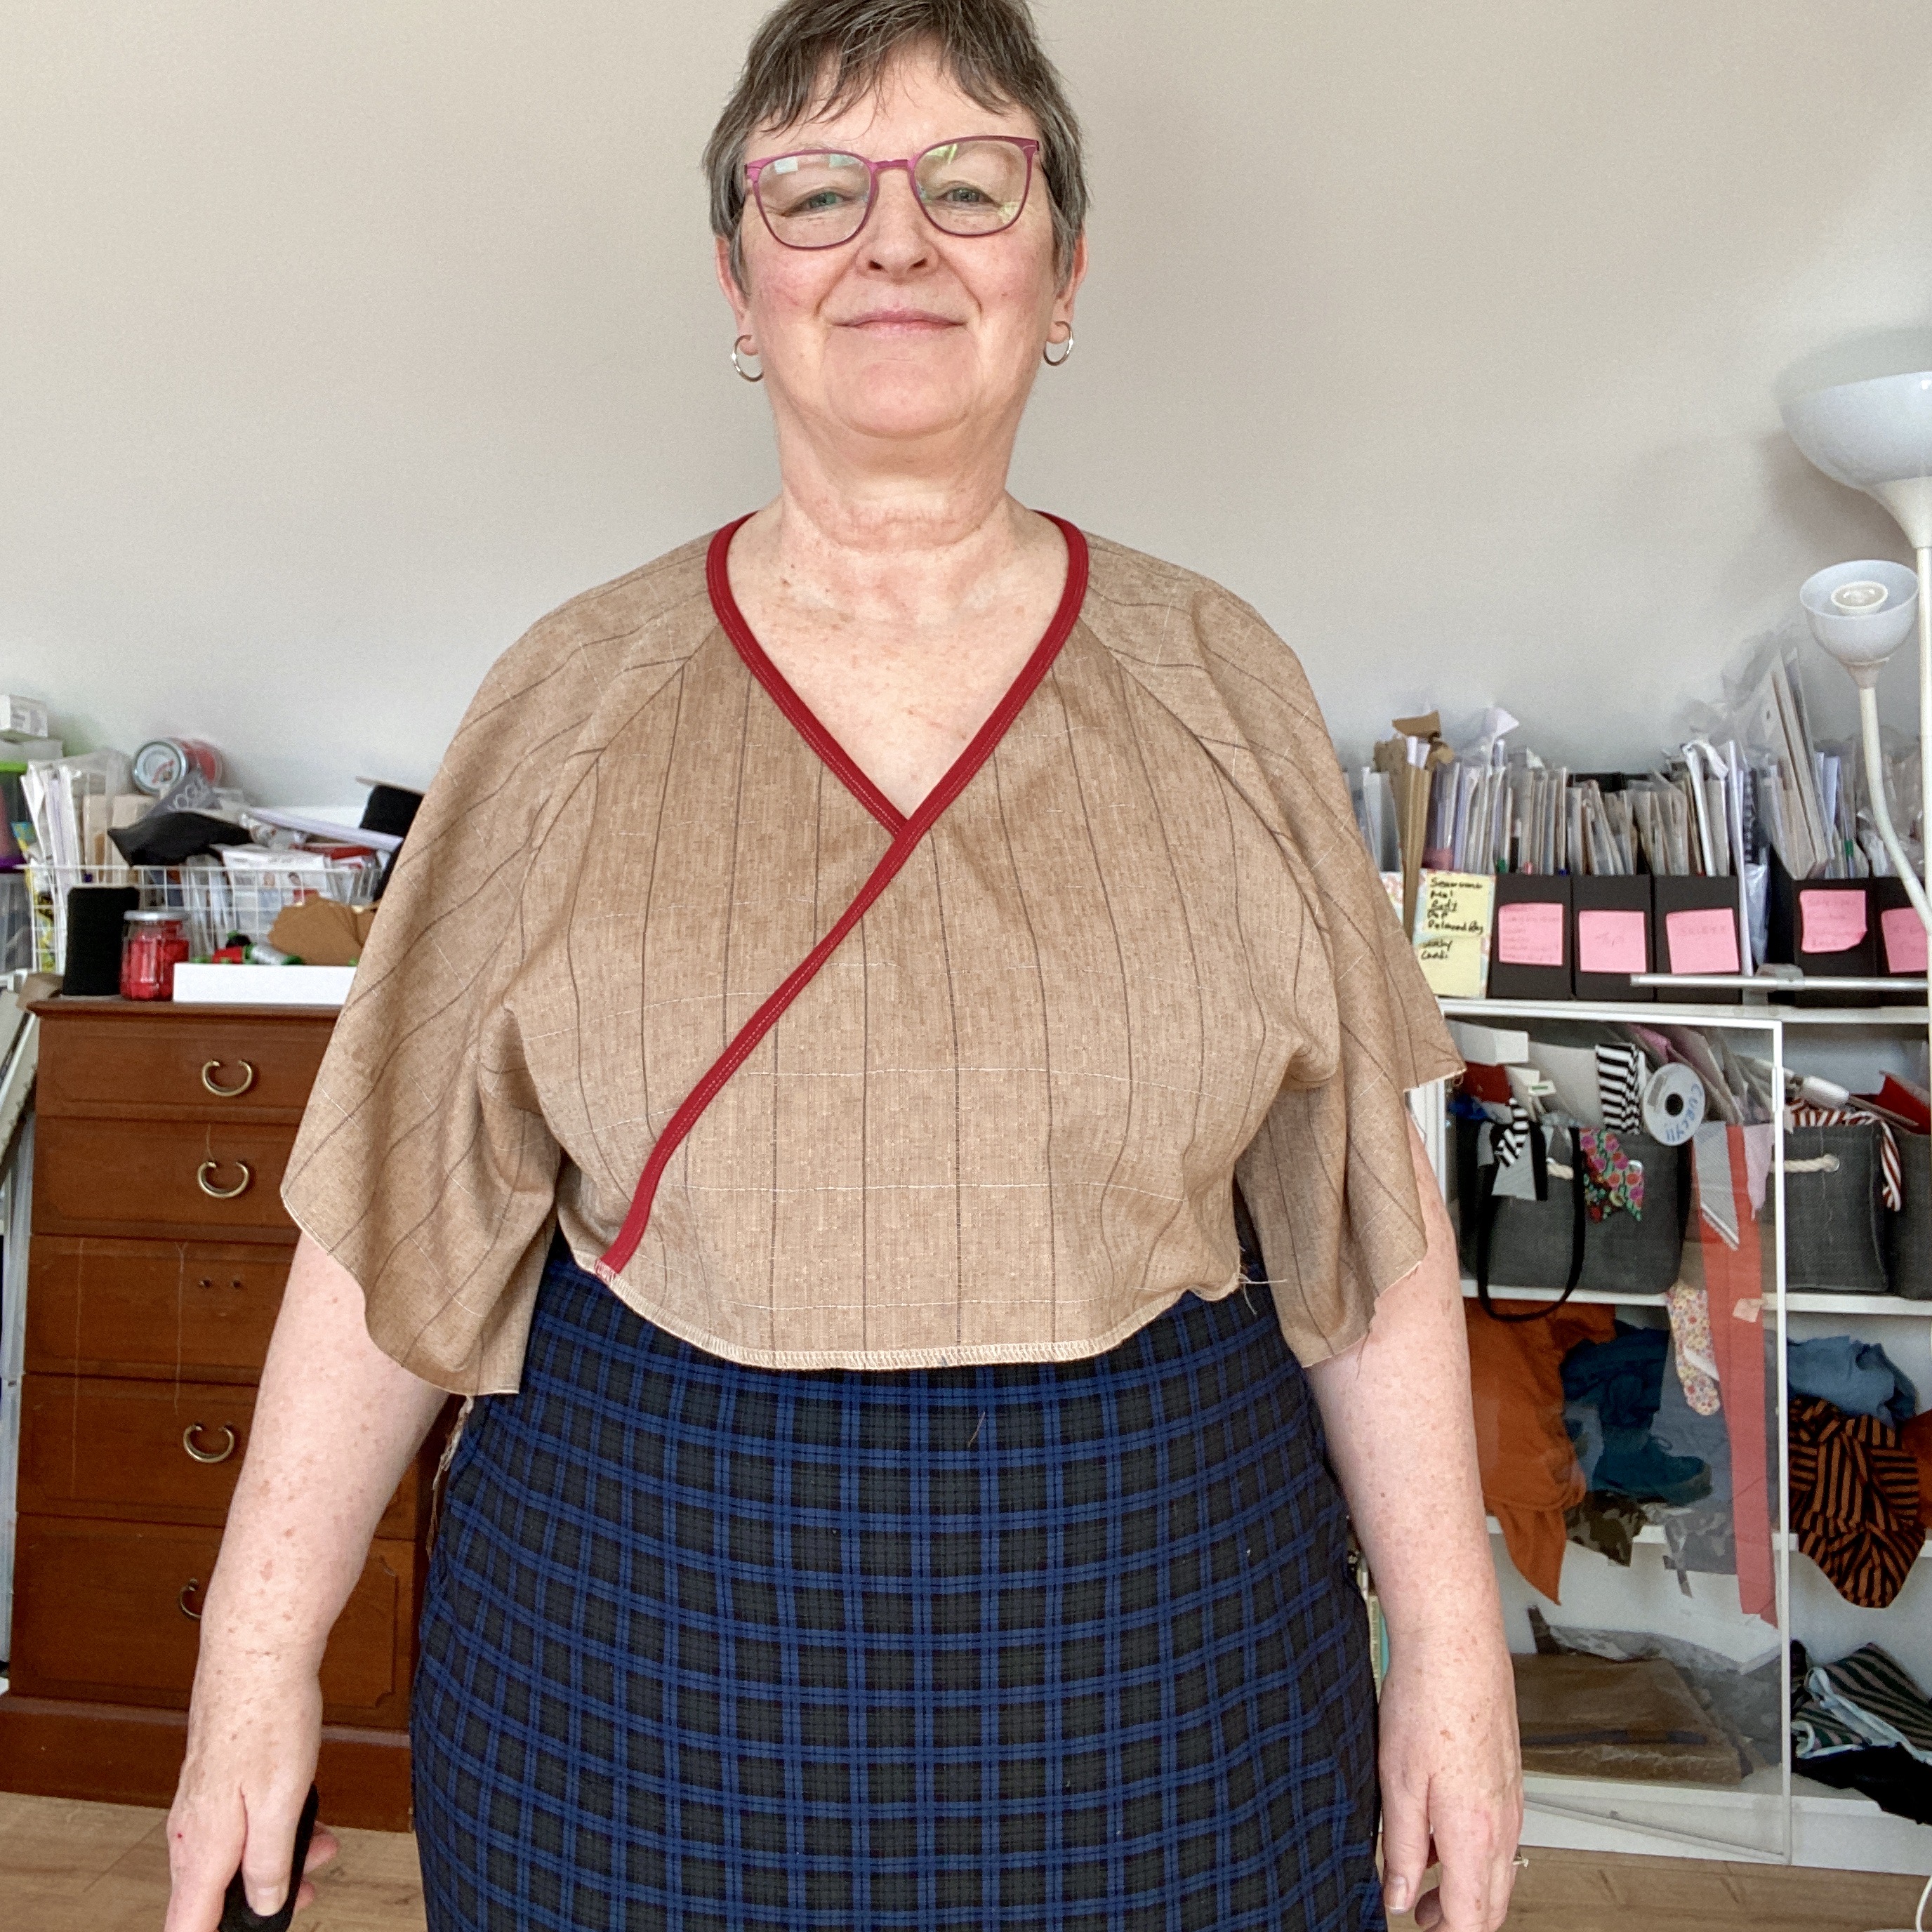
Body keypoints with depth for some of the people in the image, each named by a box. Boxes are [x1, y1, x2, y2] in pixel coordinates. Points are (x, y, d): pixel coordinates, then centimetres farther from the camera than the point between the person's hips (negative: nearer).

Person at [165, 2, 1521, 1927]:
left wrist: (1453, 1646, 1)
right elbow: (401, 1211, -2)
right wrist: (259, 1654, 0)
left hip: (1158, 1644, 1)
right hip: (646, 1634, 0)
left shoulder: (1217, 685, -2)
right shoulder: (573, 701, -4)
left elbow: (1364, 1210, 0)